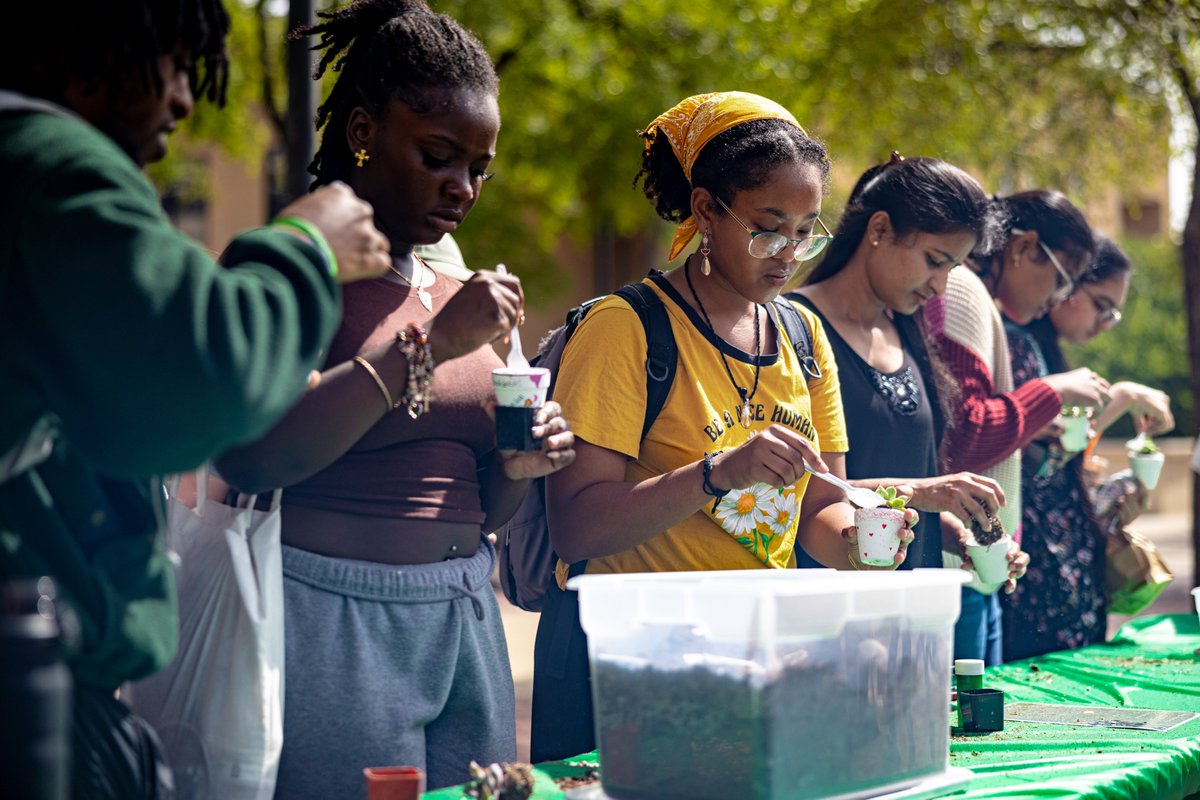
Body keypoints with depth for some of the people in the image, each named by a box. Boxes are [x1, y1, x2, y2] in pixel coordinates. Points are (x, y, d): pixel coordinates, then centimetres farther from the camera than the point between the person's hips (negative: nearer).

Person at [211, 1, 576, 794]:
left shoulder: (453, 296, 14)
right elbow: (252, 455, -24)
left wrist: (517, 466, -1)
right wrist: (427, 345, -20)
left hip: (465, 623, 7)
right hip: (334, 622, -7)